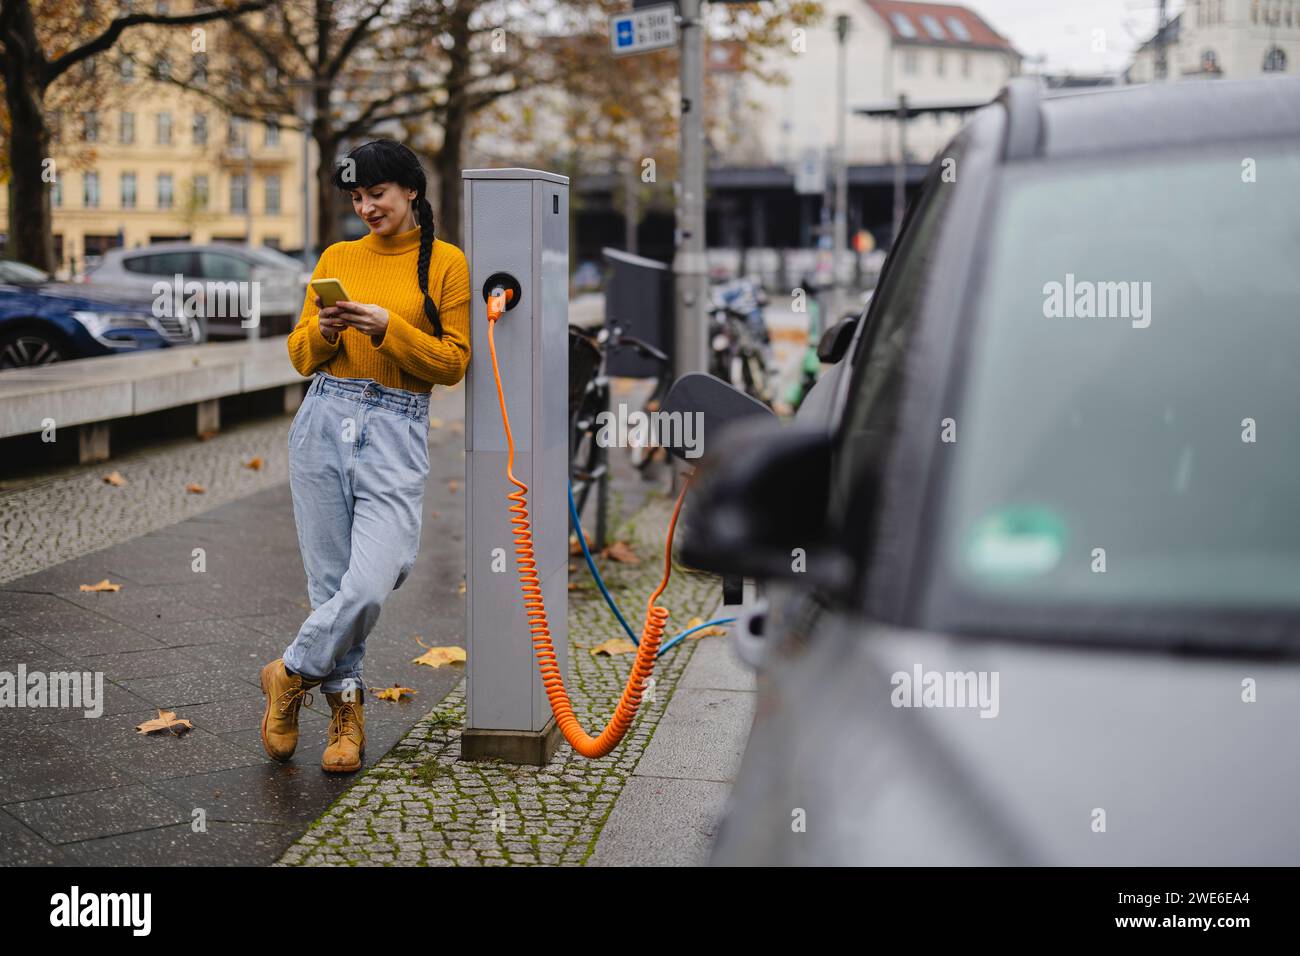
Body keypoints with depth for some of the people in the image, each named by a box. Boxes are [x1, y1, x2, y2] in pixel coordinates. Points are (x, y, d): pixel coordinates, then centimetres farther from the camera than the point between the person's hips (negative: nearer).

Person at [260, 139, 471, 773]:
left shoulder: (445, 262, 3)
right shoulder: (337, 258, 12)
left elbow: (453, 363, -1)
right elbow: (301, 356, 12)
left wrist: (389, 328, -14)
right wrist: (323, 330, -10)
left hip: (396, 431, -3)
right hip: (324, 422, 3)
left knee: (373, 582, -15)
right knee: (331, 577, 2)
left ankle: (292, 674, 10)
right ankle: (346, 709, 19)